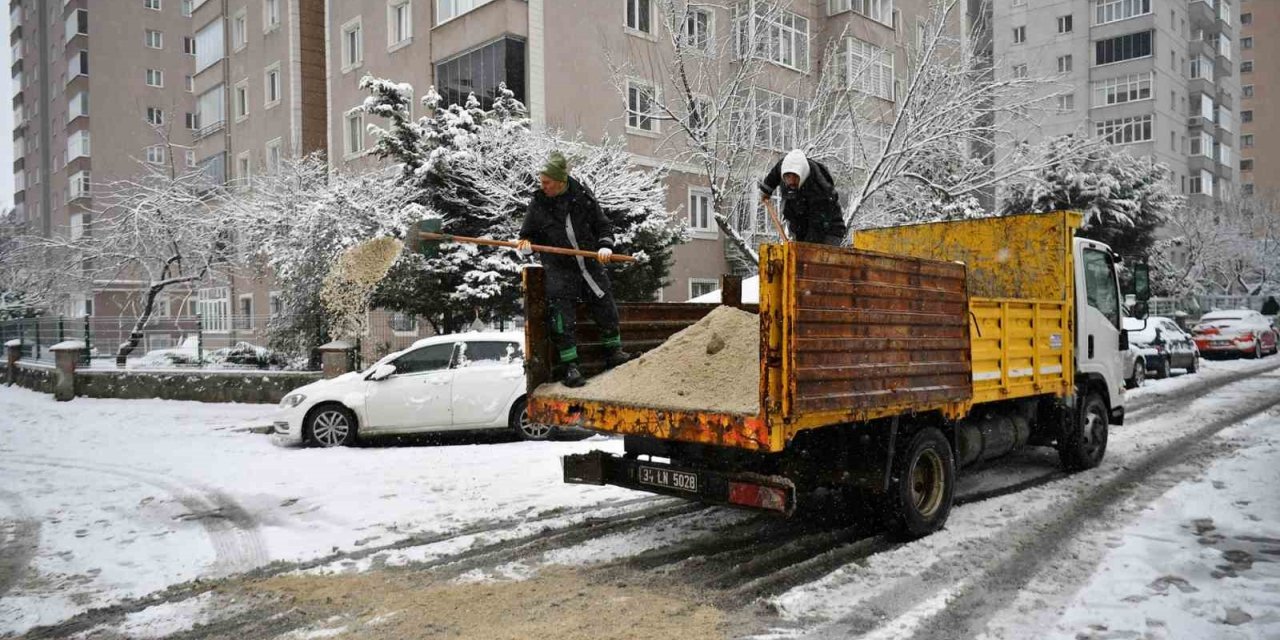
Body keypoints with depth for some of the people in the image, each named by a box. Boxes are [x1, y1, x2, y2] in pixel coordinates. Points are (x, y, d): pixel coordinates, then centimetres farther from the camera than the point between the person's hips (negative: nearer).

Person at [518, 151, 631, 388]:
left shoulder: (583, 196, -2)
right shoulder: (537, 204, -2)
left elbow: (603, 225, 8)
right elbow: (528, 234, 10)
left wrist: (605, 246, -9)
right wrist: (526, 245, -12)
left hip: (591, 264, 2)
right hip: (559, 269, -1)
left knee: (606, 309, 9)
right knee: (562, 318, -8)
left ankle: (614, 353, 30)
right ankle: (570, 366, 2)